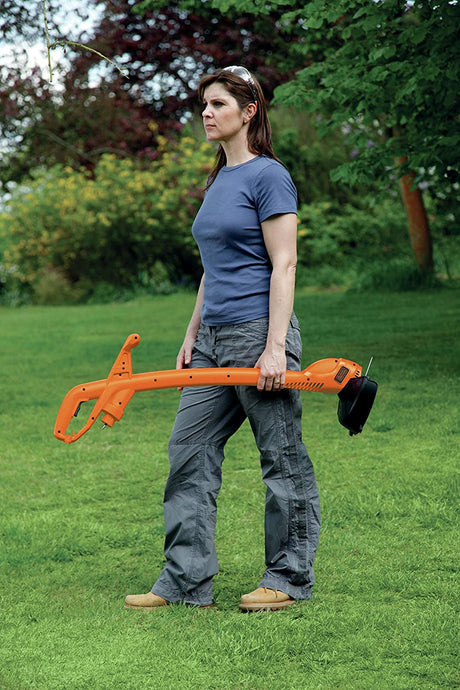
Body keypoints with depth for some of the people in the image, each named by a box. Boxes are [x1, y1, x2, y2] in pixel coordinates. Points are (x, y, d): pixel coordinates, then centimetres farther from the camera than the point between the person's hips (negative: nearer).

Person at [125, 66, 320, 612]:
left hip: (258, 333, -9)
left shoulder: (268, 176, -9)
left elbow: (283, 266, -14)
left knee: (282, 459, 2)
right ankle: (186, 581, 11)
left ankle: (289, 579, 12)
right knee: (189, 452, 6)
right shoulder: (218, 181, 17)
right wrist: (192, 337, 18)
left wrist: (275, 349, -19)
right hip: (215, 340, 9)